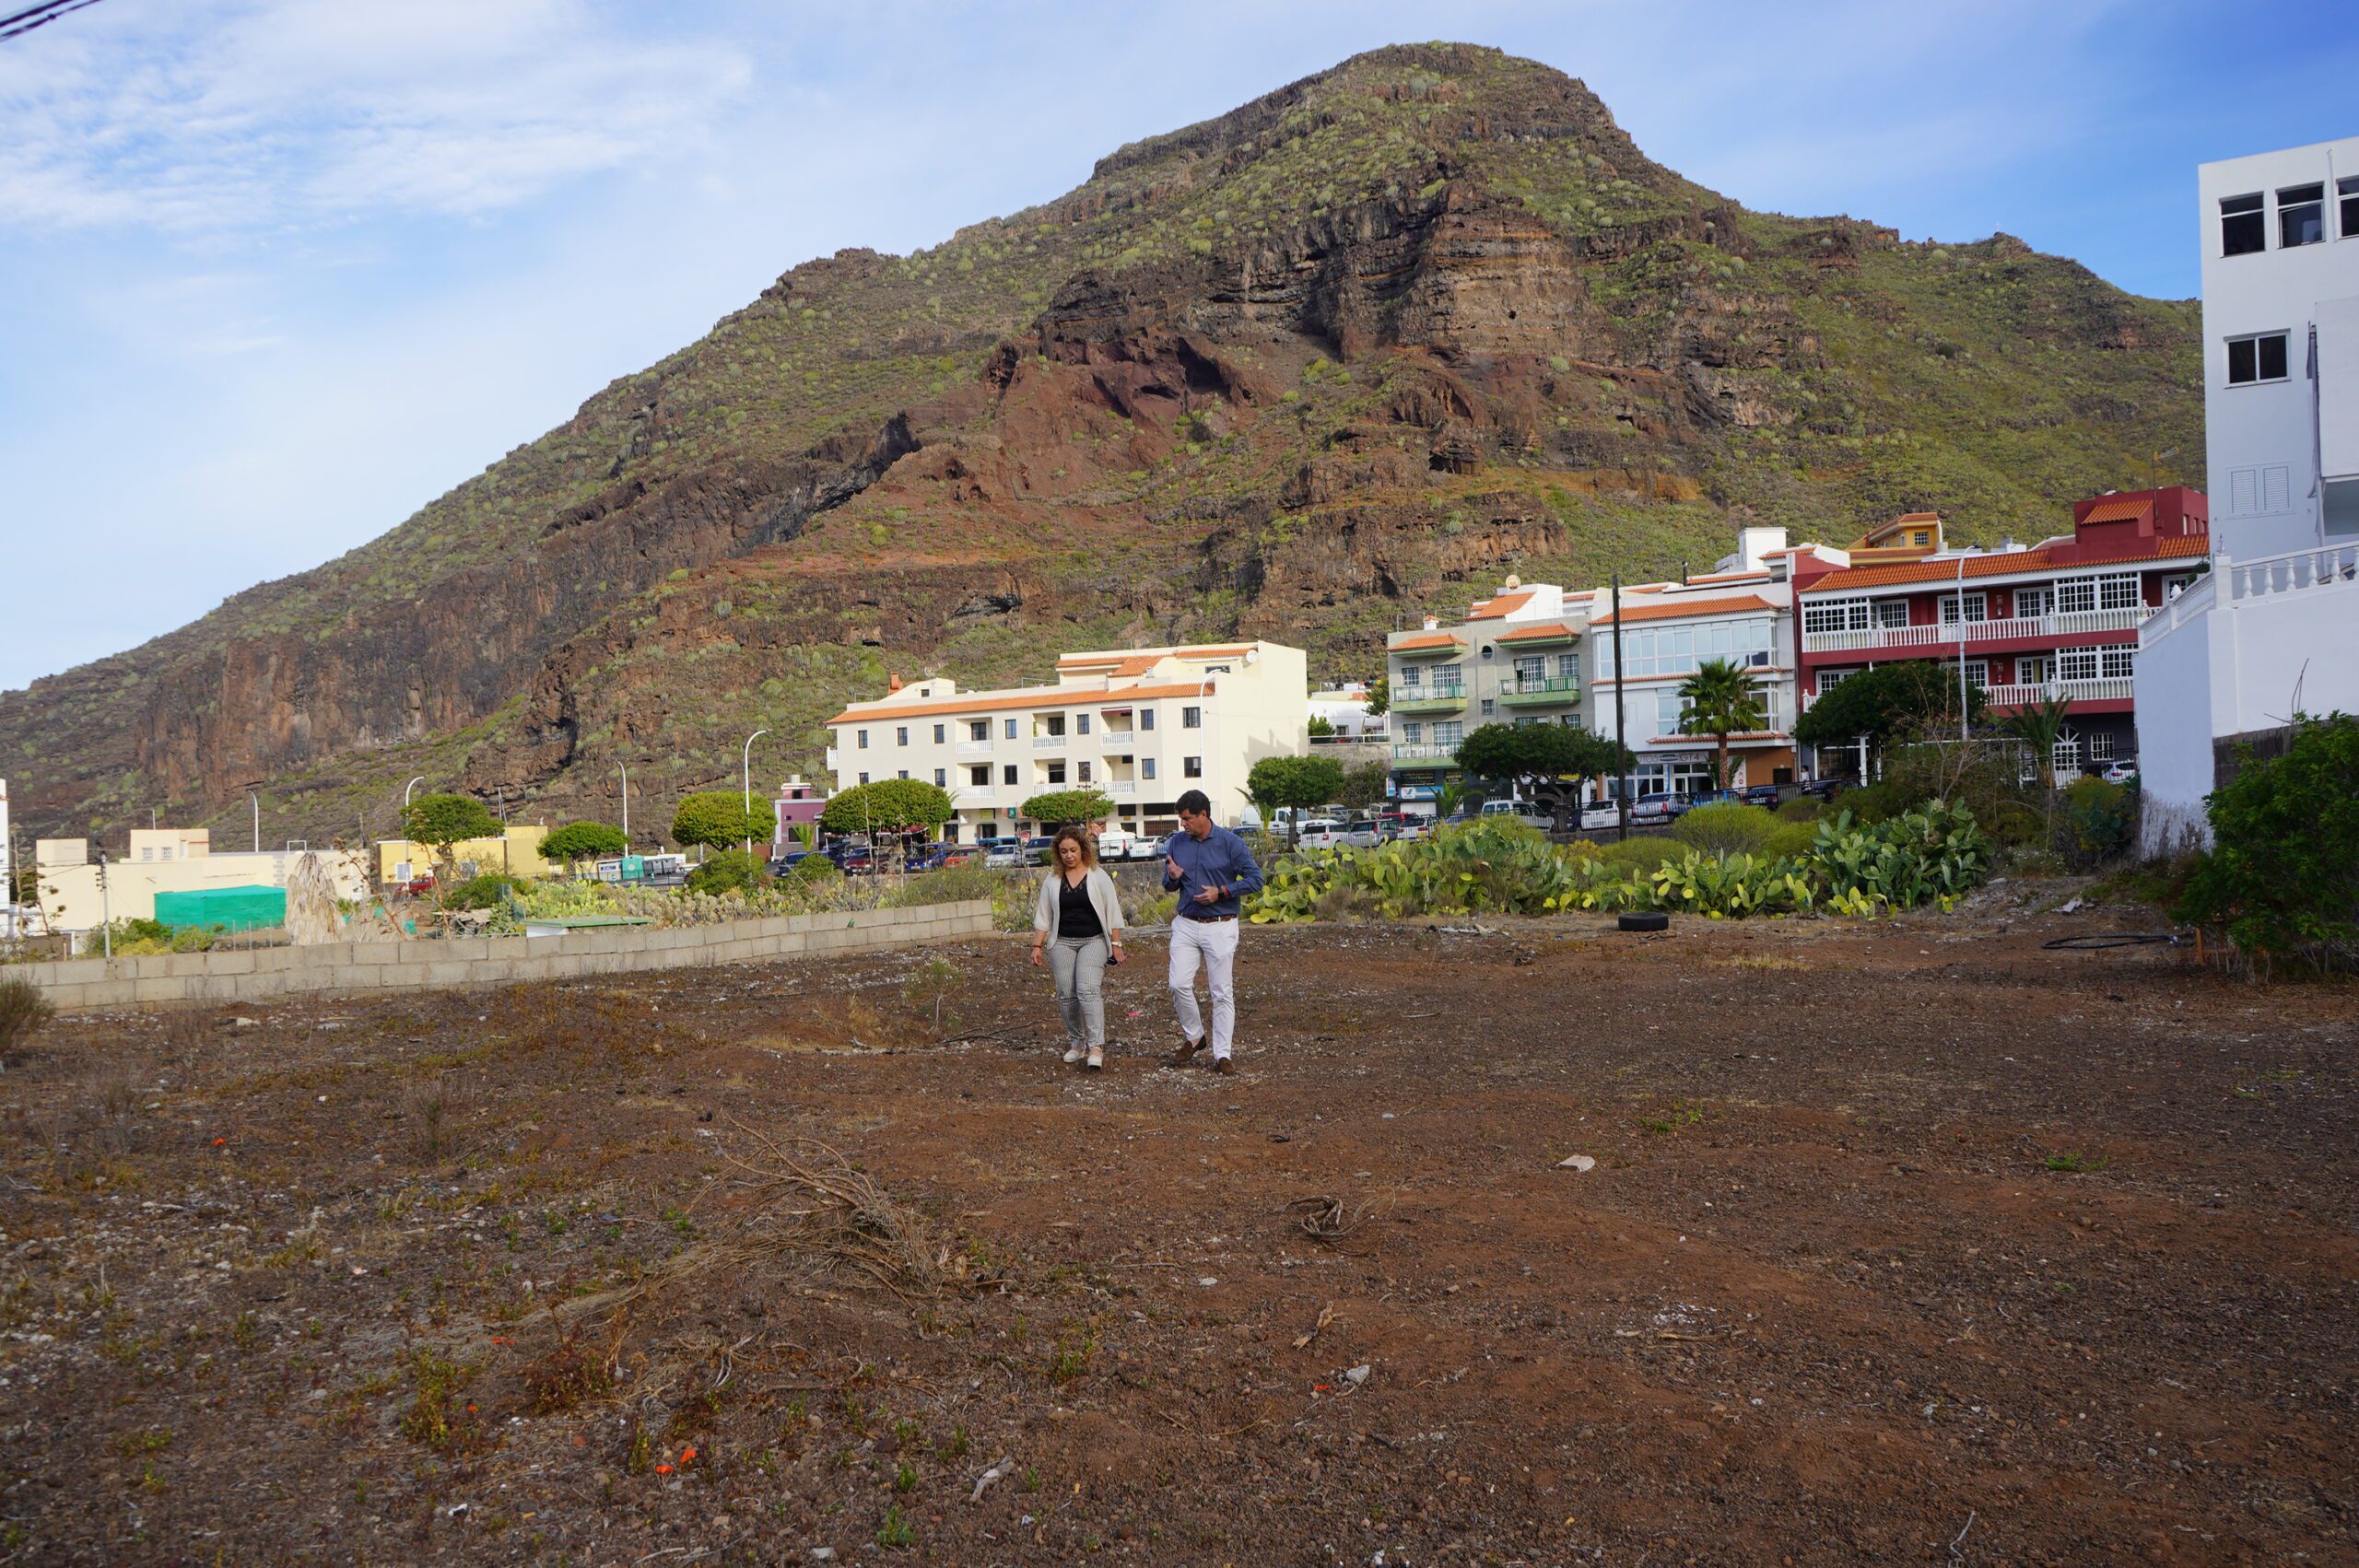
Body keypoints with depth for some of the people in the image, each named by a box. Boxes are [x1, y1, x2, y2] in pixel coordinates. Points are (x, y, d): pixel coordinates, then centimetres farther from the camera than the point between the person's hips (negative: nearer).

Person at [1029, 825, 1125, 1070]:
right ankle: (1076, 1043, 16)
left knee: (1089, 990, -17)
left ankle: (1096, 1047, -19)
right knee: (1066, 995, 2)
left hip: (1093, 941, -3)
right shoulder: (1052, 880, 7)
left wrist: (1116, 944, -2)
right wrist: (1037, 946, 4)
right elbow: (1043, 916, 10)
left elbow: (1112, 912, 2)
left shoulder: (1098, 877, 1)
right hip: (1062, 942, 3)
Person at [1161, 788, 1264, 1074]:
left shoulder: (1230, 843, -6)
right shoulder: (1177, 842, 6)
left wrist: (1221, 892, -16)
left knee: (1222, 992, 0)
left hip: (1220, 927, -3)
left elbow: (1255, 879, -7)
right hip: (1186, 924, 3)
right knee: (1179, 985, -7)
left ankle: (1222, 1055, 6)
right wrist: (1173, 877, -8)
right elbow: (1168, 886, 16)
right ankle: (1194, 1037, 16)